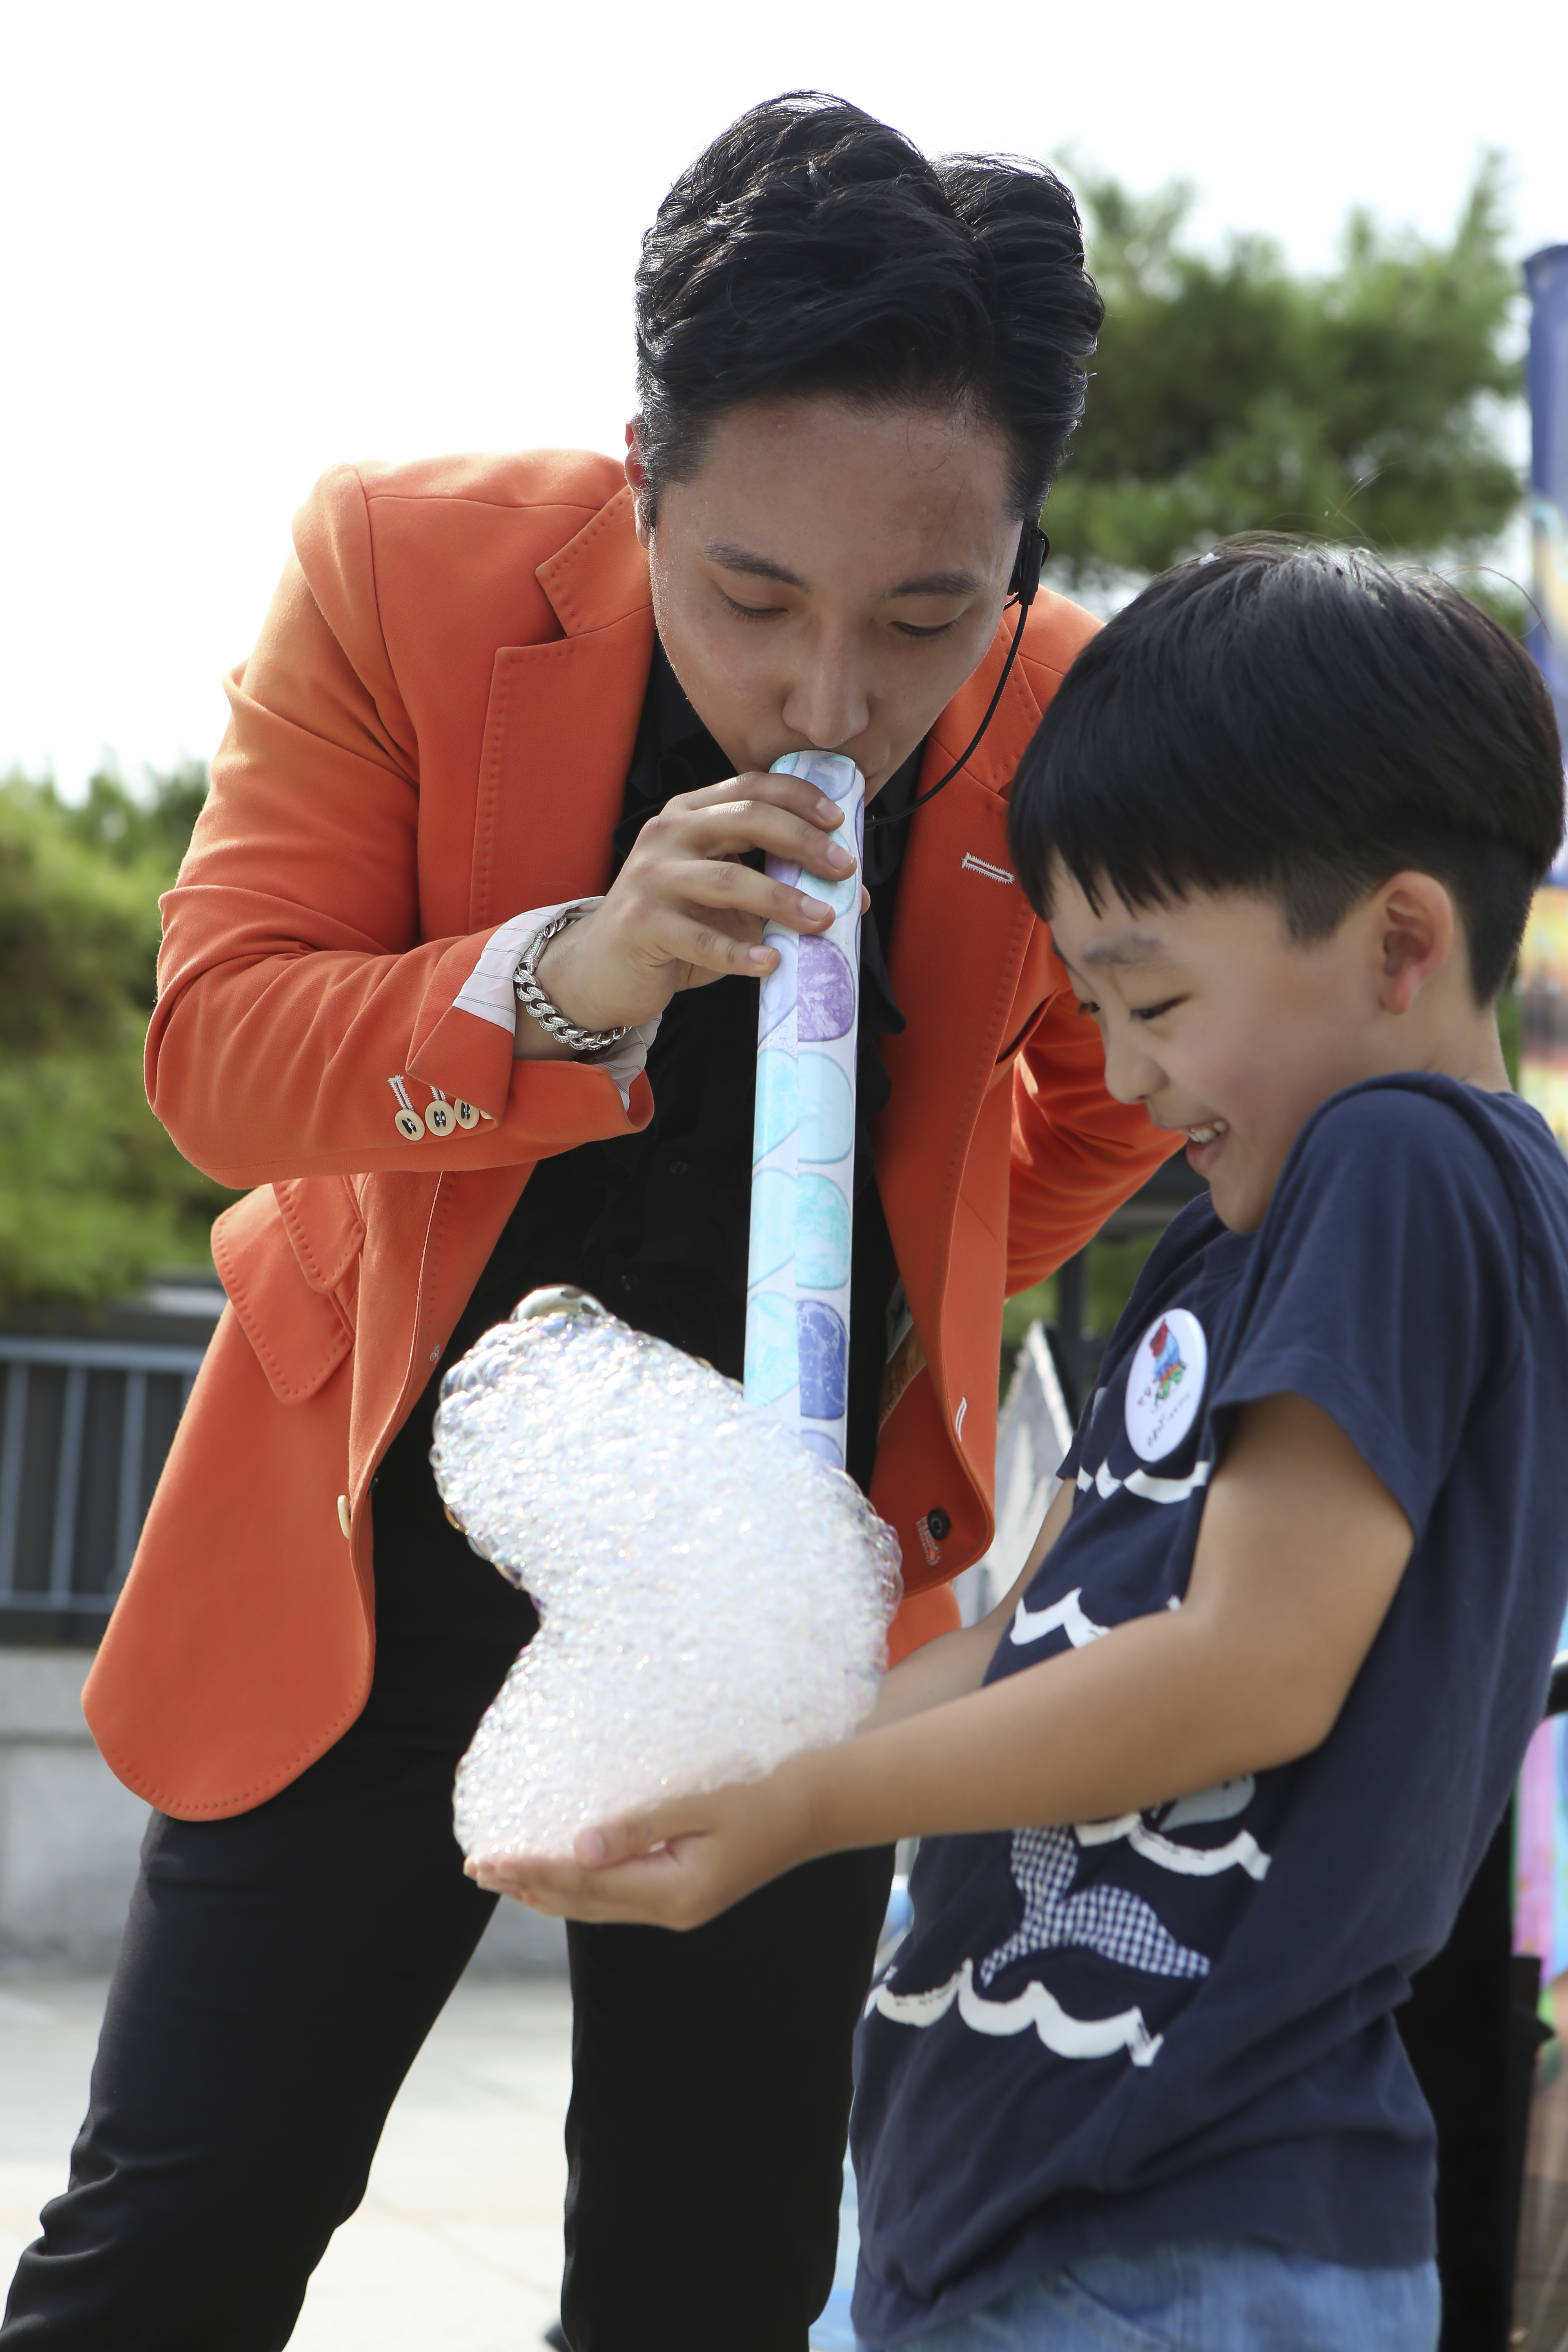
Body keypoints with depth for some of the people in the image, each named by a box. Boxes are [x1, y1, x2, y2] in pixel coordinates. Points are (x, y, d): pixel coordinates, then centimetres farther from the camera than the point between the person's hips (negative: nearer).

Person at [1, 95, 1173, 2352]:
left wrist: (896, 1310, 7)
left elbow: (1105, 1096, 9)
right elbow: (215, 1048, -17)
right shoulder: (405, 569, -16)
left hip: (798, 1582, 1)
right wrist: (565, 977, -32)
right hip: (388, 1540, -1)